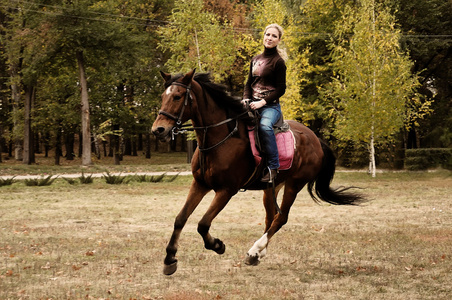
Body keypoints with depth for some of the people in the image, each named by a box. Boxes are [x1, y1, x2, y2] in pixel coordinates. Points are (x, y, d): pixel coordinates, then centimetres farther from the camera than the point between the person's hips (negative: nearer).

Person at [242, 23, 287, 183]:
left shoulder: (278, 62, -3)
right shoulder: (255, 60, 17)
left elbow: (281, 89, -7)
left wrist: (262, 102, -16)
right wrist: (246, 99, 0)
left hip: (270, 105, -7)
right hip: (253, 104, 7)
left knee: (265, 125, -36)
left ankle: (273, 166, -30)